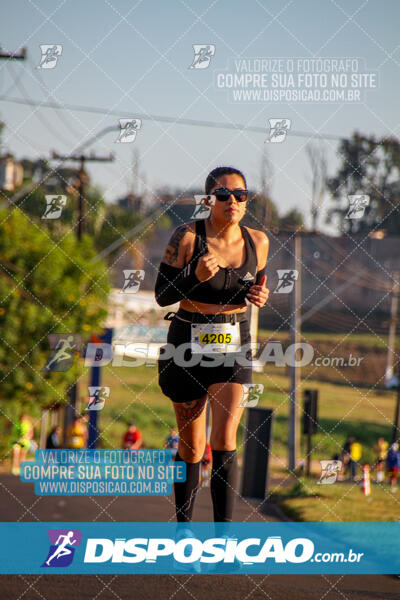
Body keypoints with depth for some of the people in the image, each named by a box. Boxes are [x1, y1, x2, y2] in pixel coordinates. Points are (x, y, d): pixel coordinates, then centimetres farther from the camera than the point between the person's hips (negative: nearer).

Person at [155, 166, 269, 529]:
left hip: (234, 345, 1)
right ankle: (183, 523, 31)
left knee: (225, 438, -15)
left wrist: (259, 295, -6)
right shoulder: (187, 237, -11)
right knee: (191, 445, 8)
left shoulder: (257, 241, 0)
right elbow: (163, 295, -8)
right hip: (189, 343, -1)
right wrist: (197, 276, -26)